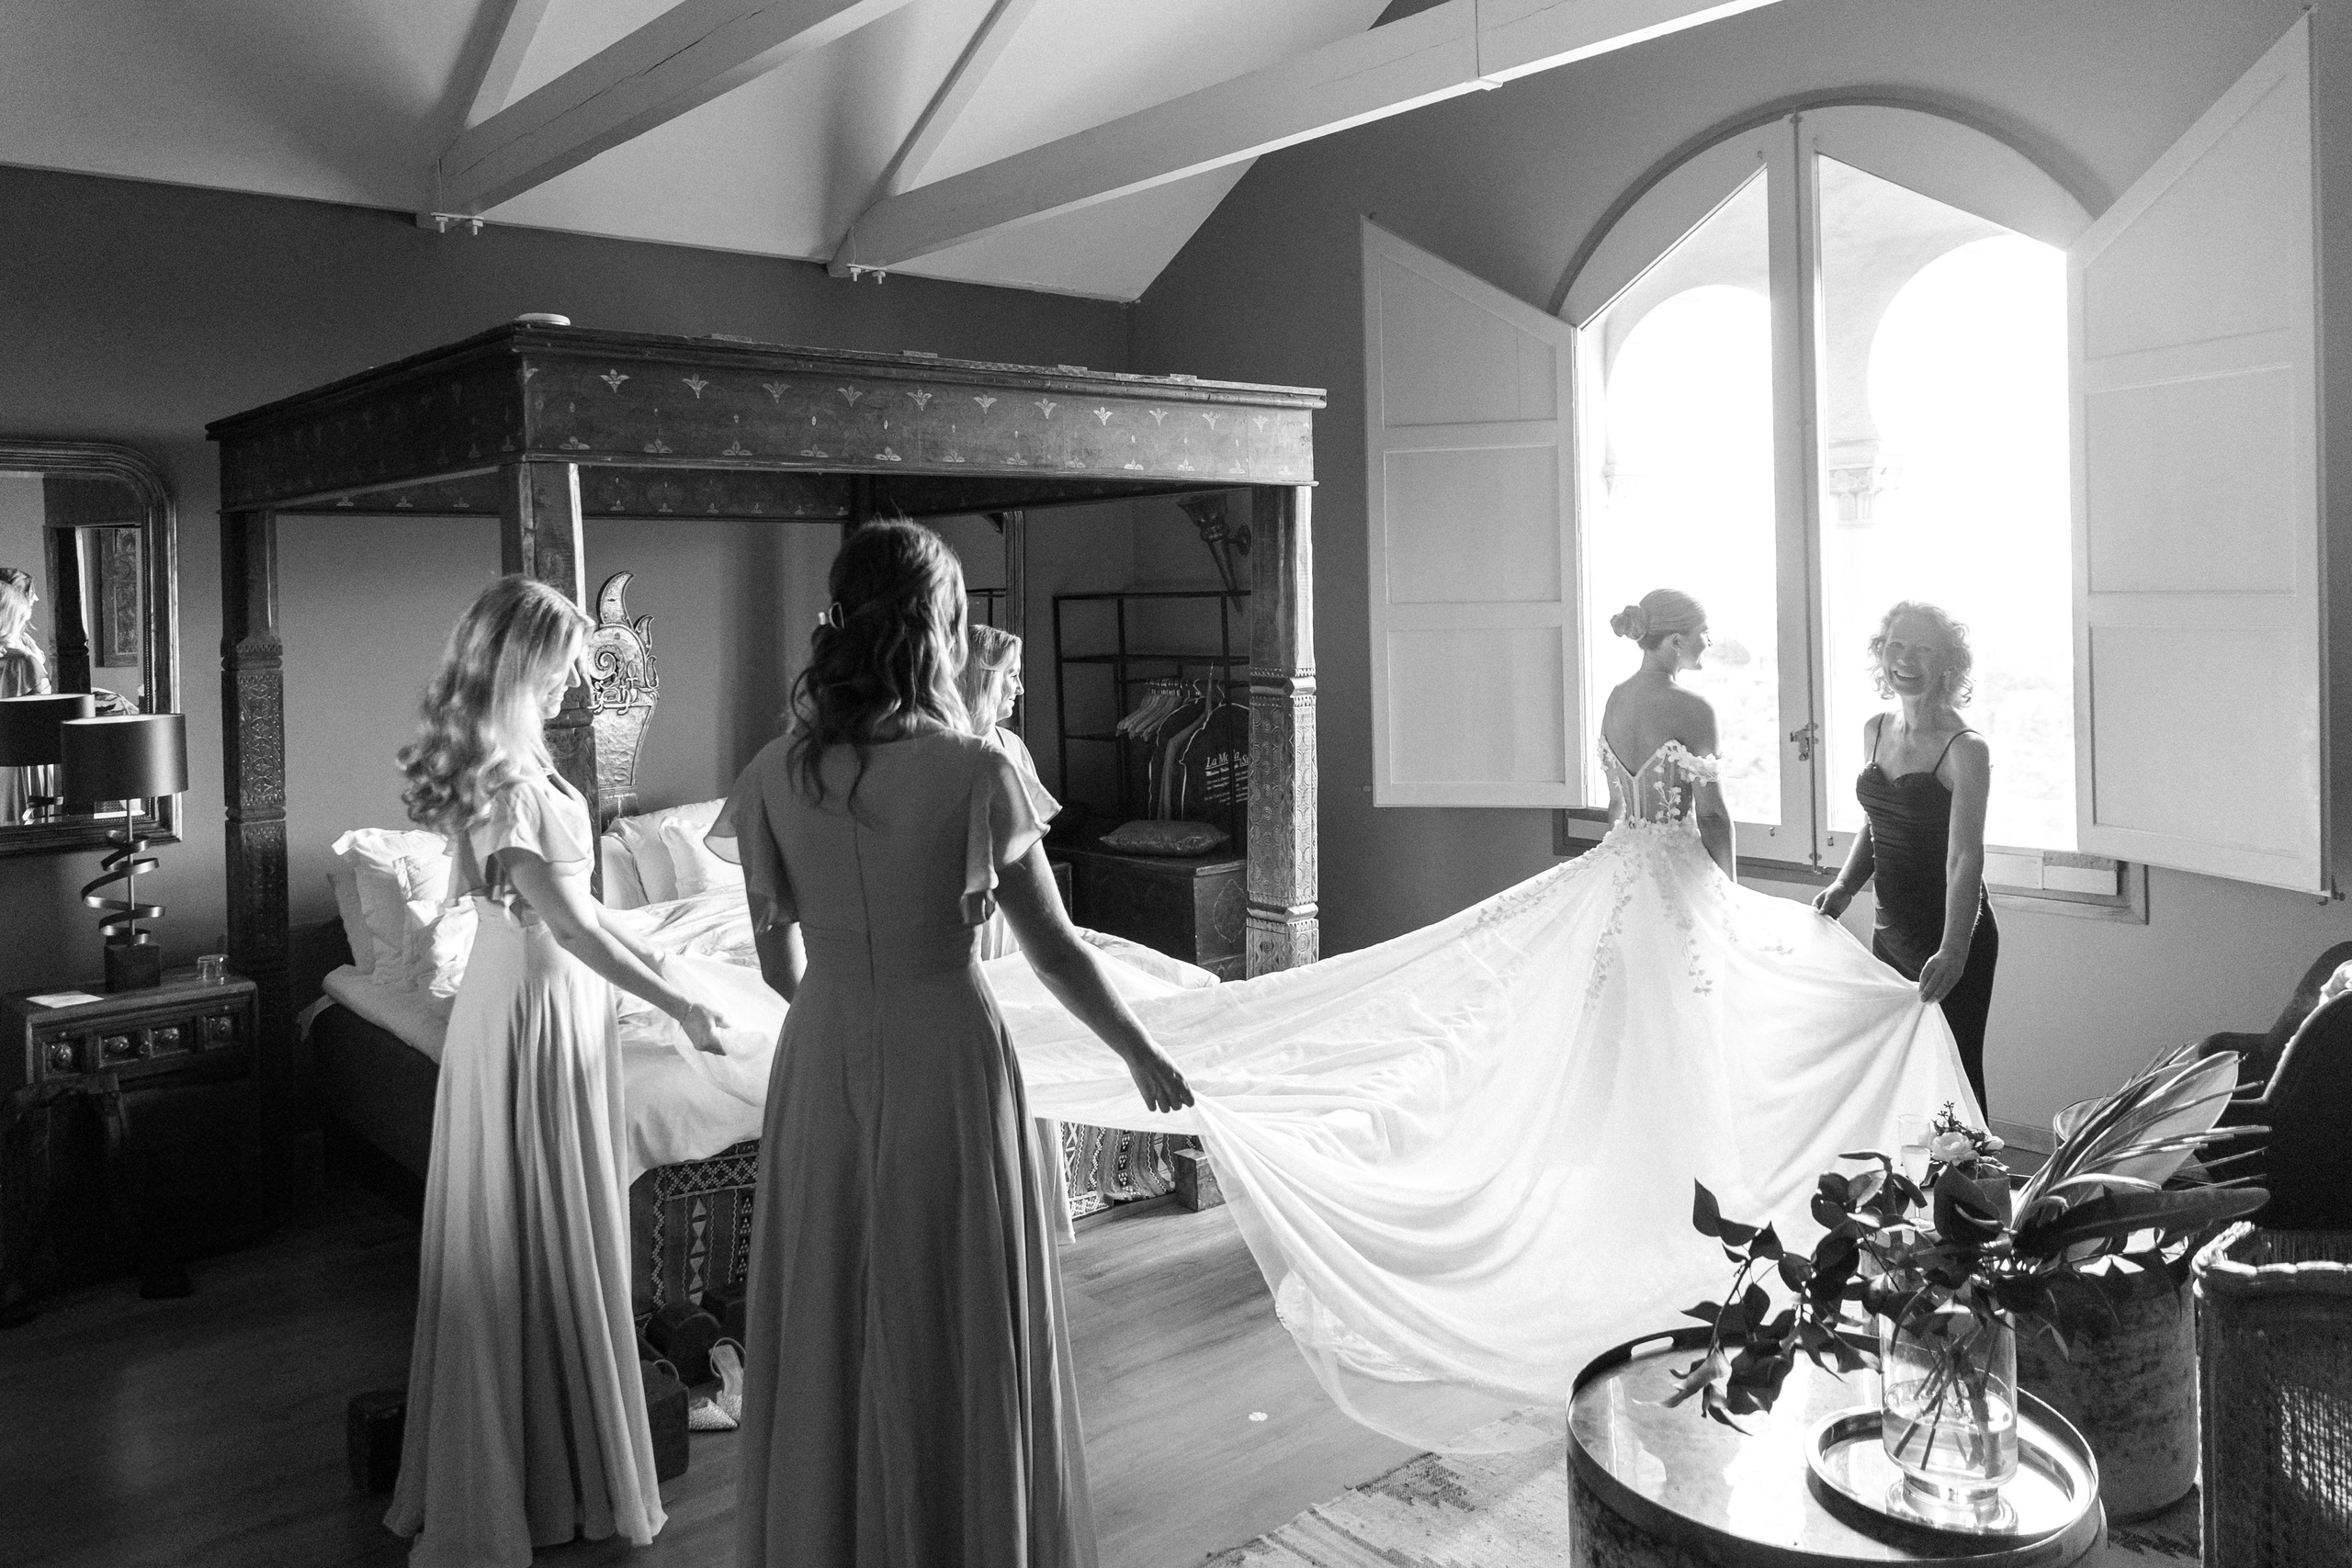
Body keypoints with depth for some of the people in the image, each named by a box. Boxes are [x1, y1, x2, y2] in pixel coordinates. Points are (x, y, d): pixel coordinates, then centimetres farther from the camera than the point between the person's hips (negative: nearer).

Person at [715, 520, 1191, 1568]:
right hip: (946, 1059, -3)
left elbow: (778, 961, 4)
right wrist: (1142, 1056, 9)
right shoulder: (972, 772, -14)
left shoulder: (774, 774, -4)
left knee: (830, 1335, 18)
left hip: (820, 1068, 4)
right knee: (956, 1336, 12)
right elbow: (1055, 951, -6)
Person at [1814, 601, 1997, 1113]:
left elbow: (1964, 858, -24)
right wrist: (1845, 885, 2)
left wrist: (1953, 951, -34)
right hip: (1891, 931, 7)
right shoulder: (1875, 731, 6)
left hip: (1950, 939, -7)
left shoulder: (1965, 749, -15)